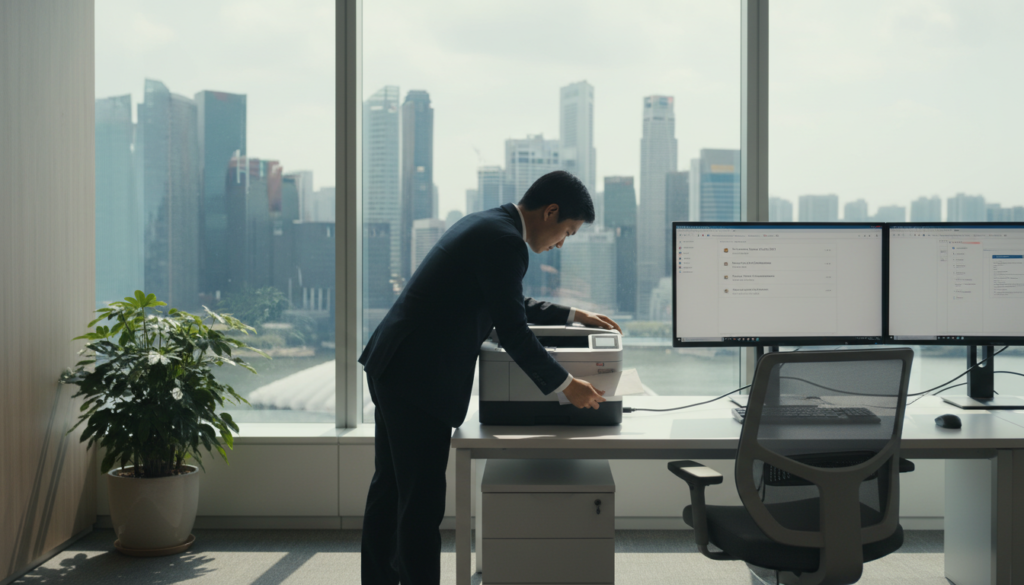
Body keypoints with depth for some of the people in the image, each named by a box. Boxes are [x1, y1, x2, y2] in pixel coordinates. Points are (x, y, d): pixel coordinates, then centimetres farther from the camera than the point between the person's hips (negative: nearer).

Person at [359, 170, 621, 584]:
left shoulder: (486, 224, 14)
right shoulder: (505, 241, -17)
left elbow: (509, 306, 25)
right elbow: (512, 332, -19)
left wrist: (573, 316, 25)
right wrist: (565, 385, -11)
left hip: (392, 366, 11)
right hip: (419, 379, -11)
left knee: (390, 491, 18)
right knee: (423, 504, -3)